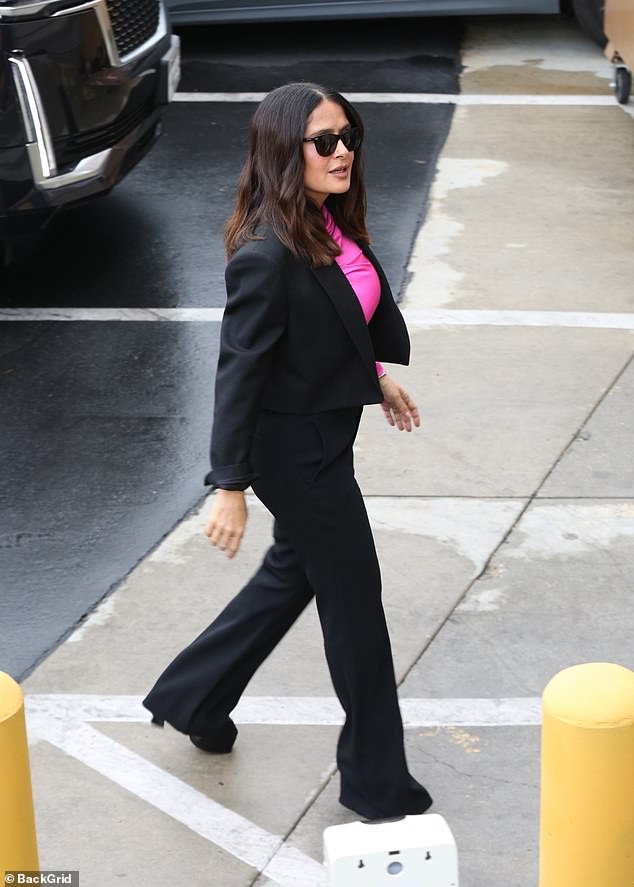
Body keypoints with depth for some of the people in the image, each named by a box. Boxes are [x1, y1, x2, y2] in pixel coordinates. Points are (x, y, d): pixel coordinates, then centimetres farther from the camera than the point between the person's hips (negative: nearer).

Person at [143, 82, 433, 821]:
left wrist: (374, 378, 27)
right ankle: (376, 780, 22)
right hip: (297, 451, -9)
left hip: (324, 433, 9)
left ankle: (192, 699, 43)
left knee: (294, 572, 25)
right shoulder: (266, 256, -28)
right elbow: (238, 370, -25)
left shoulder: (332, 223, -2)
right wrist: (230, 487, -22)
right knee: (354, 599, 4)